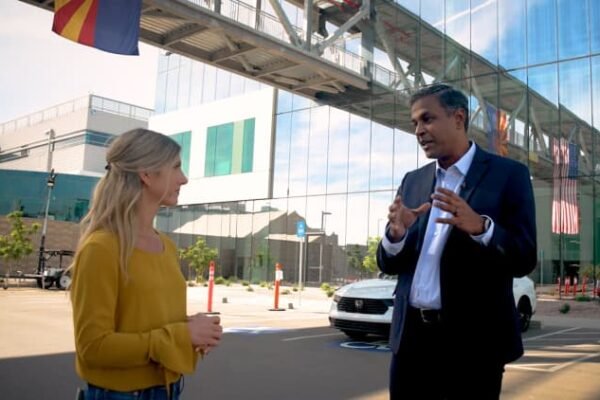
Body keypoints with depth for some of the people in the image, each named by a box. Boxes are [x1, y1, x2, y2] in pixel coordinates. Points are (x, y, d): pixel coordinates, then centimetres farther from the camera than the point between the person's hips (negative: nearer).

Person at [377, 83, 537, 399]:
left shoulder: (508, 174, -3)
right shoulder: (412, 181, 10)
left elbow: (524, 259, -9)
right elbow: (388, 265, 9)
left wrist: (480, 227, -26)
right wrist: (396, 234, -13)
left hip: (473, 341, -4)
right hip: (411, 338, 4)